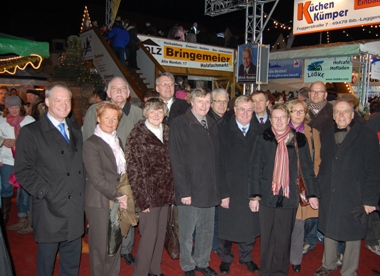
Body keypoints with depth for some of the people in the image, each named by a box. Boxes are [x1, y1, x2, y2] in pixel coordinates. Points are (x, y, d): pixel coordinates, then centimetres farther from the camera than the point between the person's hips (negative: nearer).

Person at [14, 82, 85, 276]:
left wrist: (82, 189, 5)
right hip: (50, 209, -5)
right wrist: (45, 192, -16)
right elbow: (22, 170, -10)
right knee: (47, 258, 12)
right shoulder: (31, 132, -6)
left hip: (76, 209, 5)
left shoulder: (76, 131, 12)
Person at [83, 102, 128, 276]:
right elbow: (97, 179, -16)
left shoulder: (117, 141, 12)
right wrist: (119, 195, -14)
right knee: (100, 246, 6)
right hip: (100, 203, -6)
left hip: (118, 201, 6)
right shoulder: (91, 144, -10)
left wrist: (124, 196, 2)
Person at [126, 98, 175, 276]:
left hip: (165, 192, 6)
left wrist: (172, 191, 7)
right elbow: (133, 169, -10)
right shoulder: (137, 134, -7)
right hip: (149, 193, -5)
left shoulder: (166, 132, 9)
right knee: (150, 233, 0)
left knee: (161, 232, 14)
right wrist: (141, 197, -14)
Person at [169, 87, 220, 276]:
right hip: (190, 189, -5)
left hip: (210, 188, 6)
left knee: (207, 231, 16)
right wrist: (184, 190, -15)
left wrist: (217, 186, 6)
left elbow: (216, 158, 11)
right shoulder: (179, 124, -9)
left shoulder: (212, 125, 10)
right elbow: (176, 161, -13)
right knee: (187, 233, 10)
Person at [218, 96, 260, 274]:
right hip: (230, 188, -2)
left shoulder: (259, 133, 2)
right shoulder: (224, 132, -5)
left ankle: (246, 257, 38)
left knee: (250, 225, 14)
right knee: (227, 225, 12)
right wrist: (223, 192, -12)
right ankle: (225, 258, 35)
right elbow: (221, 164, -9)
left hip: (252, 189, 2)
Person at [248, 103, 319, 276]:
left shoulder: (299, 140, 3)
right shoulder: (263, 139, 1)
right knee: (267, 239, 8)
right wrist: (254, 196, -4)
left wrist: (312, 194, 4)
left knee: (284, 239, 7)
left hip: (289, 197, 0)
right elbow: (255, 169, 0)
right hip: (267, 197, 0)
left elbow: (307, 168, 7)